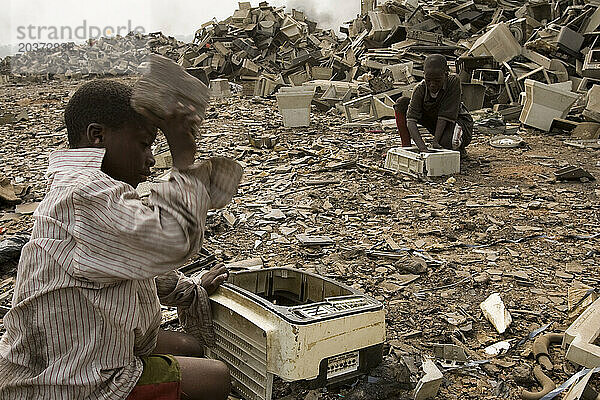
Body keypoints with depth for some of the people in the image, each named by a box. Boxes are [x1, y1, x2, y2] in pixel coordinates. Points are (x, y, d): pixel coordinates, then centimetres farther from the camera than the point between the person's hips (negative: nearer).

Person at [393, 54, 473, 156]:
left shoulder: (454, 81, -28)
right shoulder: (420, 89, -22)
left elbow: (445, 116, -27)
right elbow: (411, 119, -32)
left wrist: (435, 141, -32)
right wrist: (422, 147, -46)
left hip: (458, 120, -3)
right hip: (433, 121, 3)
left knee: (448, 143, -40)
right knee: (401, 103, -17)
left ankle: (458, 146, -1)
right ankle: (406, 146, -11)